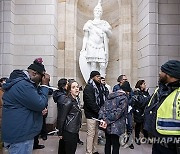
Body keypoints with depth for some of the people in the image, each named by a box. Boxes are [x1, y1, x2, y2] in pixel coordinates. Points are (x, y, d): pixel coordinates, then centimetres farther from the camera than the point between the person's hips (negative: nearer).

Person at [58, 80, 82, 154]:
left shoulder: (76, 100, 8)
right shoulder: (68, 102, -18)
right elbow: (62, 118, -17)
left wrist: (77, 129, 12)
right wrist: (60, 133, -12)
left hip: (75, 131, 9)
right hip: (69, 132, -8)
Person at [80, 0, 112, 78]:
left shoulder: (104, 23, 19)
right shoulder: (89, 23, 14)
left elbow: (109, 34, 13)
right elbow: (85, 37, 11)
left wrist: (106, 30, -10)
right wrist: (83, 48, 3)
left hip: (102, 47, 2)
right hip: (91, 46, -1)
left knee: (103, 65, -10)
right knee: (93, 64, -12)